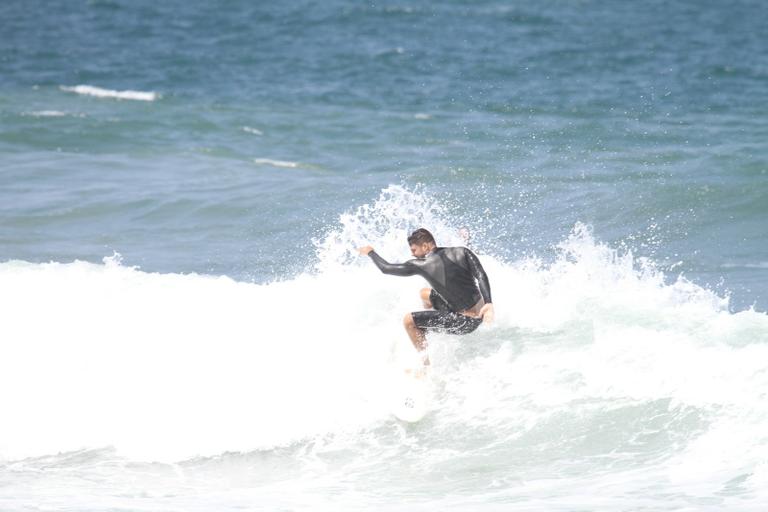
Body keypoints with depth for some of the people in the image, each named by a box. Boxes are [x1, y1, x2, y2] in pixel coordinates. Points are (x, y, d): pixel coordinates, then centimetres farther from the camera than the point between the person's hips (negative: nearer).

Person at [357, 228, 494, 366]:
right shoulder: (462, 252, -1)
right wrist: (488, 303, -18)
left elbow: (386, 268, 1)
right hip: (481, 312, 7)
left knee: (409, 321, 5)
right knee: (425, 293, 26)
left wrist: (370, 253, 19)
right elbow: (481, 276, -13)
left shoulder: (422, 265, -11)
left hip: (466, 322, -7)